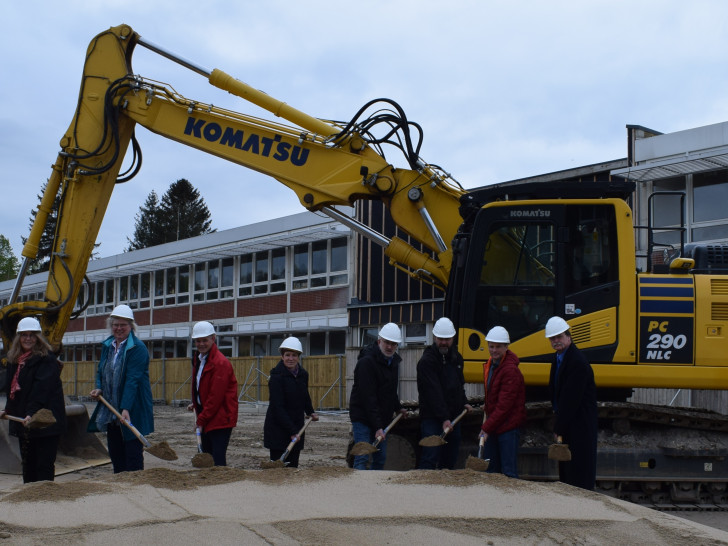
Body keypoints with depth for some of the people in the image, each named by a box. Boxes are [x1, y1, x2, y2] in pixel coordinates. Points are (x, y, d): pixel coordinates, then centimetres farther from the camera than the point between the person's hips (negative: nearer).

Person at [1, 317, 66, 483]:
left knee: (44, 465, -5)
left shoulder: (46, 359, -11)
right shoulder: (14, 360, 13)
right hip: (22, 421, 8)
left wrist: (32, 413, -31)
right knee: (28, 464, 13)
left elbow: (42, 389, -22)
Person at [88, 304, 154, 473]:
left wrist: (126, 408, -29)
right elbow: (101, 371, 20)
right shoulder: (107, 345, 10)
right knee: (115, 453, 12)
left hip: (132, 410, -7)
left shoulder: (138, 348, -13)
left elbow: (132, 380, -21)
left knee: (133, 452, -4)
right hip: (110, 410, 7)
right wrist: (99, 388, -1)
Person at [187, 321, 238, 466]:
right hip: (205, 419, 9)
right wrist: (195, 404, 11)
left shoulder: (221, 363, -18)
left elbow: (216, 396, -19)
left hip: (220, 419, -9)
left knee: (218, 460, -12)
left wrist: (201, 420, -16)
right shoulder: (198, 359, 11)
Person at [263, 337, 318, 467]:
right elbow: (278, 407, -17)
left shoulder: (303, 374, 6)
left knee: (293, 466, 6)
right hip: (278, 429, -6)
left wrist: (310, 412, 13)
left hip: (296, 429, 6)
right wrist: (292, 431, -20)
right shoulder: (277, 376, -14)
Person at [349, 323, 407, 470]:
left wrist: (398, 408, 32)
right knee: (362, 459, -12)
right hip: (363, 417, -8)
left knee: (381, 459, 10)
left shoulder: (394, 361, 9)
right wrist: (377, 427, -27)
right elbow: (368, 397, -24)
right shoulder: (367, 361, -19)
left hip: (382, 418, 8)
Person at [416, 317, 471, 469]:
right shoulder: (426, 361, -12)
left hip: (453, 417, 7)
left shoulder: (456, 357, 14)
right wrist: (444, 418, -25)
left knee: (450, 461, 10)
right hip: (433, 418, -7)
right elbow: (434, 393, -20)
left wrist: (464, 402, 15)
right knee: (430, 458, -12)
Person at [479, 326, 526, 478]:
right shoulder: (490, 364, 10)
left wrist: (487, 427, -22)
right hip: (492, 425, 9)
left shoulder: (511, 370, -19)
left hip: (508, 427, -9)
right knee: (490, 470, 12)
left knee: (508, 472, -8)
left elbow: (504, 405, -22)